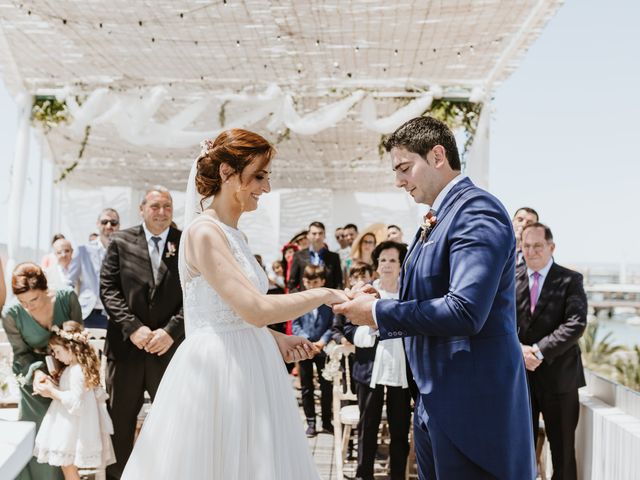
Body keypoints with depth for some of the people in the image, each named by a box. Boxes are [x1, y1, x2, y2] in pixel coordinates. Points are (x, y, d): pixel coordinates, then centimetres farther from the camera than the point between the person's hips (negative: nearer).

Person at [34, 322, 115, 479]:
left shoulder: (78, 371, -22)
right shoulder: (73, 368, 9)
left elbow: (74, 400, -25)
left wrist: (52, 392, -18)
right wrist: (51, 389, 3)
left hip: (73, 426, -10)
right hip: (68, 424, 10)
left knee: (68, 466, -1)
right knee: (68, 466, 16)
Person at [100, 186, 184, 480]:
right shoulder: (120, 242, 4)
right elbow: (108, 289, -1)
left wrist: (171, 331, -13)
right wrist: (133, 327, -13)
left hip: (170, 347, 0)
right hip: (126, 347, 0)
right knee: (119, 424, 9)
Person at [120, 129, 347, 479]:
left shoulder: (232, 235, 14)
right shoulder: (204, 232, -15)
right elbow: (256, 309, -23)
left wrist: (275, 339, 4)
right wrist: (324, 295, -14)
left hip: (243, 372, 9)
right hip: (216, 374, -9)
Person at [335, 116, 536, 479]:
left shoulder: (477, 211, -15)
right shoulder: (436, 221, 14)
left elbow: (465, 310, -26)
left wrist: (378, 312, -16)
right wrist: (375, 306, 0)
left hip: (473, 405, -9)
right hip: (436, 402, 9)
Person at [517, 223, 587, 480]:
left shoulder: (570, 280, -3)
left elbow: (576, 324, -14)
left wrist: (539, 350, -19)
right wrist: (519, 349, -16)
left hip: (558, 374, -2)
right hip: (519, 373, 3)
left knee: (562, 449, 6)